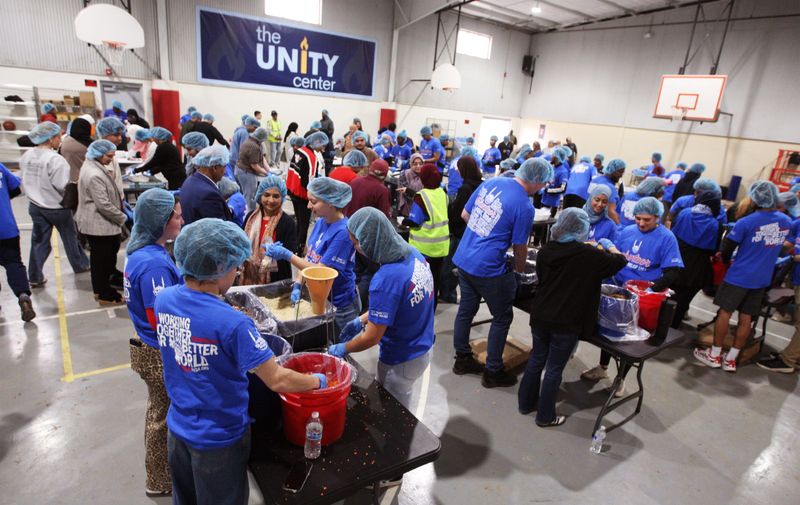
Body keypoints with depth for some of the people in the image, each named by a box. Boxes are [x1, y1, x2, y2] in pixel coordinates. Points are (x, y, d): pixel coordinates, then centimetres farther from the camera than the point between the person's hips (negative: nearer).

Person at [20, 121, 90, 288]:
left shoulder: (26, 156, -2)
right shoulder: (55, 159, -23)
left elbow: (24, 179, 8)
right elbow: (63, 186, -24)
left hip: (35, 205, 6)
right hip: (57, 207, -5)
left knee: (39, 240, 13)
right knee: (70, 237, 16)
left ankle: (35, 277, 17)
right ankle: (80, 265, 33)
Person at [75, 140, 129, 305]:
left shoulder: (94, 165, 5)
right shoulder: (94, 175, -27)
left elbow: (111, 190, 19)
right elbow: (103, 205, -26)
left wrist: (121, 204, 13)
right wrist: (124, 218, -17)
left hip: (103, 221, 10)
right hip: (98, 223, -10)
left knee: (112, 248, 27)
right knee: (100, 255, 5)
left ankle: (111, 274, 51)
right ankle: (103, 293, 20)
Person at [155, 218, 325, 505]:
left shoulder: (164, 299, -11)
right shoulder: (231, 323, -33)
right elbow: (277, 381, -28)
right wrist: (318, 381, -11)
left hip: (178, 427, 6)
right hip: (218, 438, -6)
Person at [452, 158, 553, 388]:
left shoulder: (491, 182, 4)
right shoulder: (524, 206, -15)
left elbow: (465, 215, 12)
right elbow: (520, 248, -5)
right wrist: (519, 270, 14)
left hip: (463, 259, 7)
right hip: (488, 268, -7)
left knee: (466, 309, 20)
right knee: (502, 317, 11)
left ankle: (462, 359, 35)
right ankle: (493, 372, 22)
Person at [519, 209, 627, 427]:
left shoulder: (546, 250, -2)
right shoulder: (588, 254, -15)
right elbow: (620, 261, 0)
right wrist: (609, 245, 21)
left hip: (540, 316, 5)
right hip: (567, 323, -4)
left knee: (536, 360, 20)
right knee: (554, 369, 8)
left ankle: (526, 403, 34)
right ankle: (545, 416, 22)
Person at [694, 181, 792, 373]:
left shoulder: (746, 222, -17)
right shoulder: (786, 221, 1)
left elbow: (727, 246, -9)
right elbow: (779, 246, 17)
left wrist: (726, 261, 11)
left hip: (739, 276, -5)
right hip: (762, 278, 5)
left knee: (724, 312, 5)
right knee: (746, 318, 9)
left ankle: (714, 355, 14)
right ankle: (731, 359, 18)